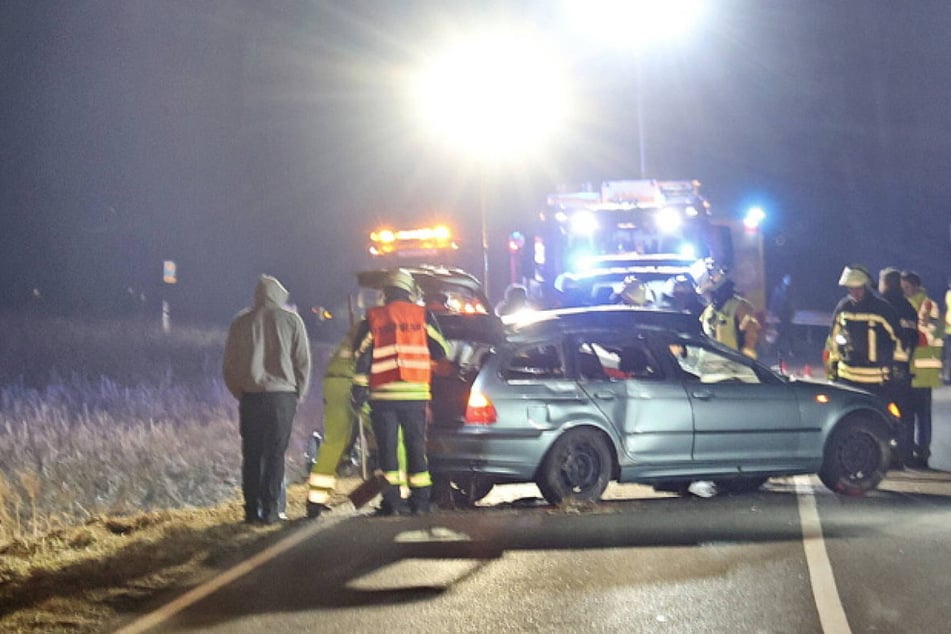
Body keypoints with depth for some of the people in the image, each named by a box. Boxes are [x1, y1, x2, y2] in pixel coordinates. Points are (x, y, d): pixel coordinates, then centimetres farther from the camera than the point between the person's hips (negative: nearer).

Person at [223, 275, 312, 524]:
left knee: (251, 455, 6)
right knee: (275, 453, 1)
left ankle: (252, 509, 5)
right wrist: (298, 395, 12)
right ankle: (270, 509, -4)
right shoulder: (291, 320, 2)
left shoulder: (241, 321, 7)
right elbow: (303, 361, 3)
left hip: (250, 396, 2)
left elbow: (229, 364, 9)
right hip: (282, 394, -2)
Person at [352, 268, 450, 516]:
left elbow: (362, 355, 1)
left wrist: (359, 388, 5)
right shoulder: (423, 316, 4)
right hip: (416, 393, 1)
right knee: (416, 444, 7)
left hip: (383, 393, -1)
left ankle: (392, 500, -4)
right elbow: (441, 351, 7)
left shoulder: (372, 318, 4)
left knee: (387, 446, 1)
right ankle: (420, 500, 4)